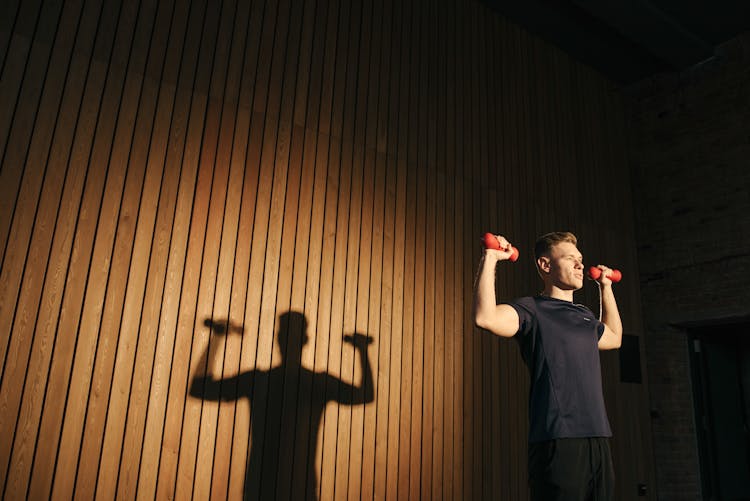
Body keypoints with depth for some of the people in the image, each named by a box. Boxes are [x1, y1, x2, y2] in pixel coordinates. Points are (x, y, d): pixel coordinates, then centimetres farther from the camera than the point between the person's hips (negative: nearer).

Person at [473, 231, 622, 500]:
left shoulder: (585, 315, 20)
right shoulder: (532, 310, -4)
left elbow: (614, 337, 41)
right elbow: (485, 317, -25)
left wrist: (606, 287, 39)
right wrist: (489, 259, -19)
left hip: (598, 438, 8)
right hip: (557, 441, -8)